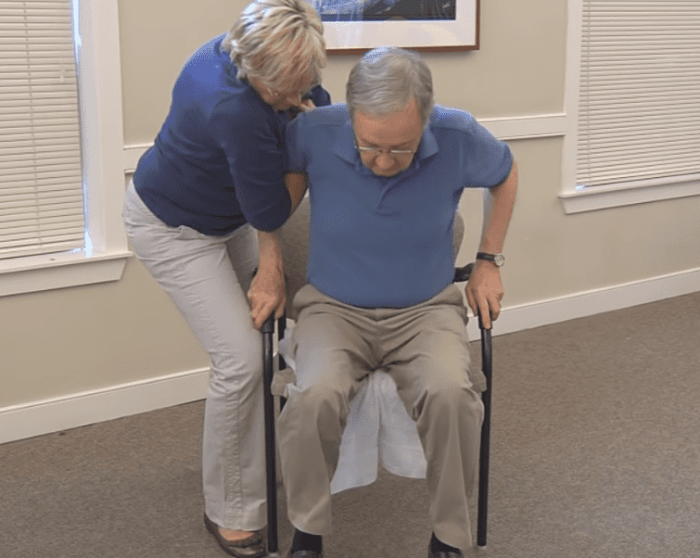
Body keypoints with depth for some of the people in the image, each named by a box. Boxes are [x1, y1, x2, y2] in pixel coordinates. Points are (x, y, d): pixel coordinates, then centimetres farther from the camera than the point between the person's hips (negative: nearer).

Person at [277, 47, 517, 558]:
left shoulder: (459, 137, -15)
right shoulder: (314, 133, -17)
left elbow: (505, 174, 9)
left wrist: (489, 261, 8)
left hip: (427, 309, 0)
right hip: (335, 309, 0)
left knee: (451, 393, -31)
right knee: (315, 397, -31)